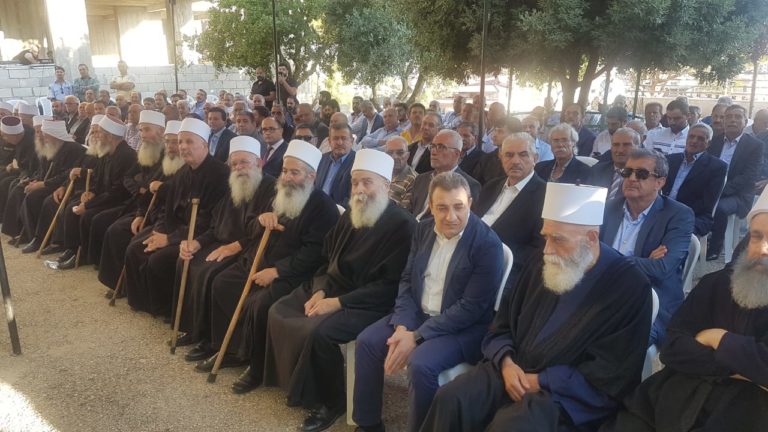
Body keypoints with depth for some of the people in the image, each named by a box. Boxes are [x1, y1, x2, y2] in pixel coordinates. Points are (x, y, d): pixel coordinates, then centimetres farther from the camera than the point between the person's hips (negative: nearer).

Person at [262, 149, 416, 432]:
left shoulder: (401, 226, -16)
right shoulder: (349, 216, 9)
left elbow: (389, 286, -21)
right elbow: (327, 258, 15)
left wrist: (339, 302, -23)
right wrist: (320, 290, -6)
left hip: (368, 303, -8)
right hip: (331, 289, 9)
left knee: (319, 331, -29)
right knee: (279, 312, -1)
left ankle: (330, 401, -4)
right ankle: (297, 383, 15)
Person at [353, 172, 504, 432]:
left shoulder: (488, 244, -19)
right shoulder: (424, 229, 2)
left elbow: (472, 307, -21)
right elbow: (407, 280, 6)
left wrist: (417, 337, -23)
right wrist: (402, 326, -12)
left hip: (465, 327, -6)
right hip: (419, 314, 7)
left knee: (421, 363, -30)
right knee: (367, 341, -6)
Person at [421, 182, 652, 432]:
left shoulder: (629, 287, -10)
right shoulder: (540, 264, 8)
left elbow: (613, 376, -13)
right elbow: (503, 324, 13)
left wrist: (541, 382, -15)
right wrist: (506, 363, -8)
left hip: (568, 394, -5)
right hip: (514, 370, 5)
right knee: (449, 399, -19)